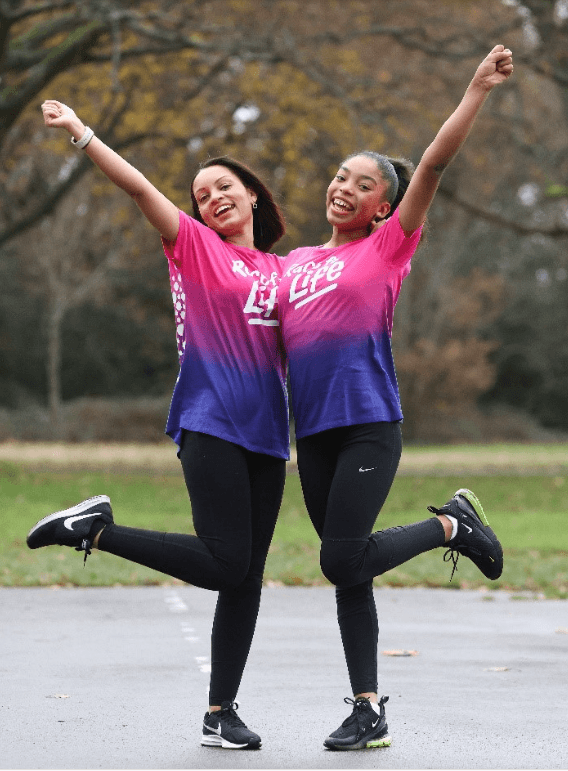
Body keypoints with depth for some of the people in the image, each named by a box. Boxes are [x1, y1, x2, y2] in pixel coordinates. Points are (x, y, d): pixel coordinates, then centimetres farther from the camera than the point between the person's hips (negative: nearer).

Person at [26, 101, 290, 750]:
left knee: (247, 577, 2)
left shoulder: (281, 272, 18)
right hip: (209, 423, -5)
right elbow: (139, 186, -6)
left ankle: (221, 713, 9)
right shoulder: (193, 245, 5)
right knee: (224, 563, -17)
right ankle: (94, 529, -1)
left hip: (265, 433, 5)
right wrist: (81, 135, -16)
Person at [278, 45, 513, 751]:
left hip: (369, 426, -5)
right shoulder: (295, 263, 18)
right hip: (312, 432, 5)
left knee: (343, 560, -15)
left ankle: (452, 524, 10)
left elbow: (432, 167, -6)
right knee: (346, 571, 6)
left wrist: (477, 90, -12)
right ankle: (368, 710, 12)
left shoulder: (387, 248, 4)